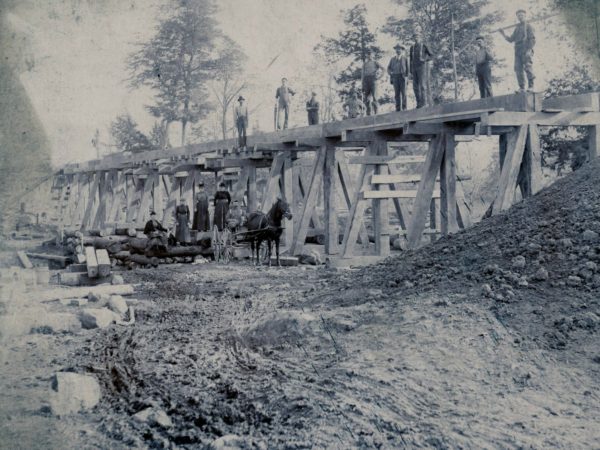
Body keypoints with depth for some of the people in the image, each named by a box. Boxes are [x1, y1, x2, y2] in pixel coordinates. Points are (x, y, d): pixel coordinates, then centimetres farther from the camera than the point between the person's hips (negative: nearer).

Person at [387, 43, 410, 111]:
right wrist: (390, 72, -8)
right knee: (397, 93, -1)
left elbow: (408, 68, 4)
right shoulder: (392, 59, 14)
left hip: (402, 77, -2)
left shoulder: (405, 58, 7)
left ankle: (404, 108, -6)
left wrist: (406, 76, -7)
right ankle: (398, 108, -1)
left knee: (403, 92, -8)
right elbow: (389, 68, 14)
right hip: (395, 77, 2)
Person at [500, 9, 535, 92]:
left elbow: (532, 39, -2)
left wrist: (529, 50, -15)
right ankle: (521, 88, -1)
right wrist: (504, 34, 6)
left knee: (528, 68, -12)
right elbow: (511, 39, 20)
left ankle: (531, 87, -11)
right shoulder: (517, 28, 24)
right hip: (517, 52, 5)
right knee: (518, 70, -2)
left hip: (526, 51, -5)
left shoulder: (528, 26, 7)